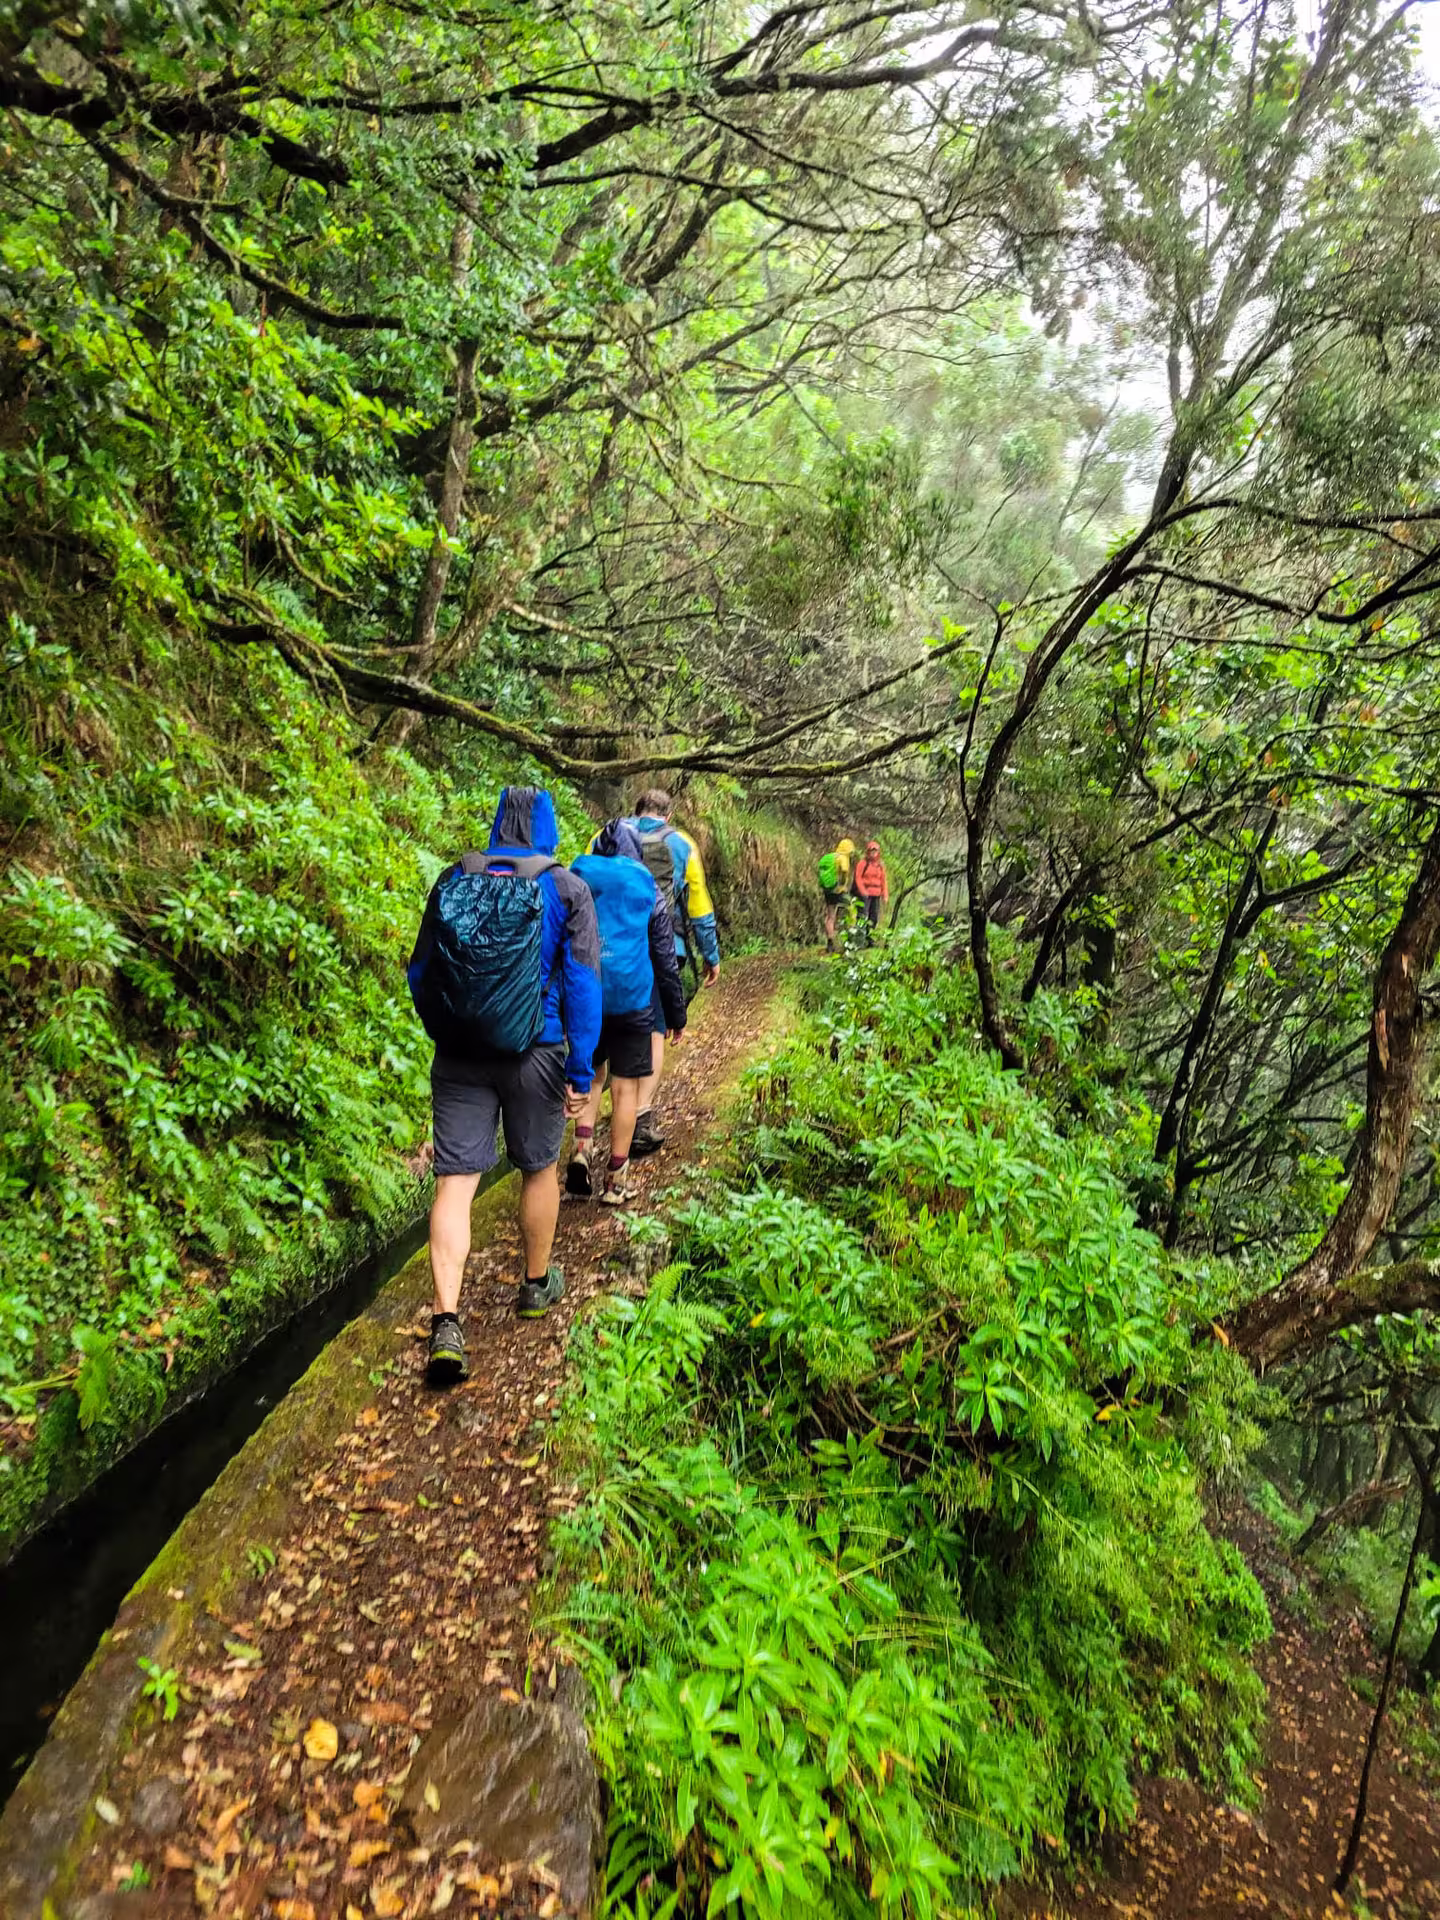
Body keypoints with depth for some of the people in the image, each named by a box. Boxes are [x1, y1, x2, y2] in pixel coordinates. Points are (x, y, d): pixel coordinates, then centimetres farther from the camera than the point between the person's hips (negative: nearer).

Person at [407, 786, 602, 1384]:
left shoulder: (452, 879, 3)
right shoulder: (567, 889, -3)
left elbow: (420, 973, 9)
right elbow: (582, 986, -7)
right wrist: (579, 1072, -3)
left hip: (458, 1057, 1)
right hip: (534, 1055, -1)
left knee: (455, 1180, 3)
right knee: (540, 1168, 18)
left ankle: (446, 1323, -7)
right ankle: (536, 1286, 36)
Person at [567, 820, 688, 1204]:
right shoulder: (647, 890, 3)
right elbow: (665, 958, 6)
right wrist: (676, 1013, 13)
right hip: (631, 1000, -2)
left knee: (589, 1073, 20)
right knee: (625, 1088, 6)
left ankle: (581, 1148, 0)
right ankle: (615, 1181, 11)